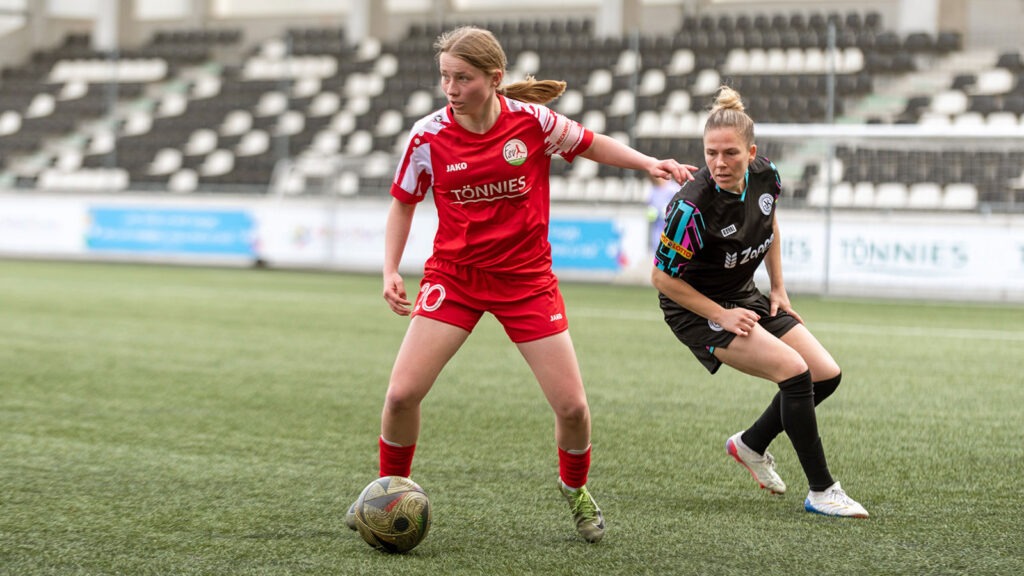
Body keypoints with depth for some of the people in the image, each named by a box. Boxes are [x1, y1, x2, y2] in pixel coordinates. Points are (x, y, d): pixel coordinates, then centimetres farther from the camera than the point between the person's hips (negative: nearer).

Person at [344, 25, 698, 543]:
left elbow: (592, 145, 8)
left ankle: (574, 488, 28)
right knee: (401, 393, -14)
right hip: (453, 275, 0)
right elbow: (403, 203, 6)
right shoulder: (428, 135, -9)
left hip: (526, 280, 0)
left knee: (572, 407, -4)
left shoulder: (533, 121, -11)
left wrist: (648, 164, -6)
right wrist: (391, 271, -5)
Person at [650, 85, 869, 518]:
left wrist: (778, 289, 8)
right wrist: (721, 315, -20)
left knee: (826, 375, 2)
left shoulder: (765, 178, -11)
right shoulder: (692, 207, -30)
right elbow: (662, 277, -19)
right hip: (696, 309, -7)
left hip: (745, 299, 7)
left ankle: (750, 445, 23)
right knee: (794, 371, -22)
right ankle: (821, 491, -12)